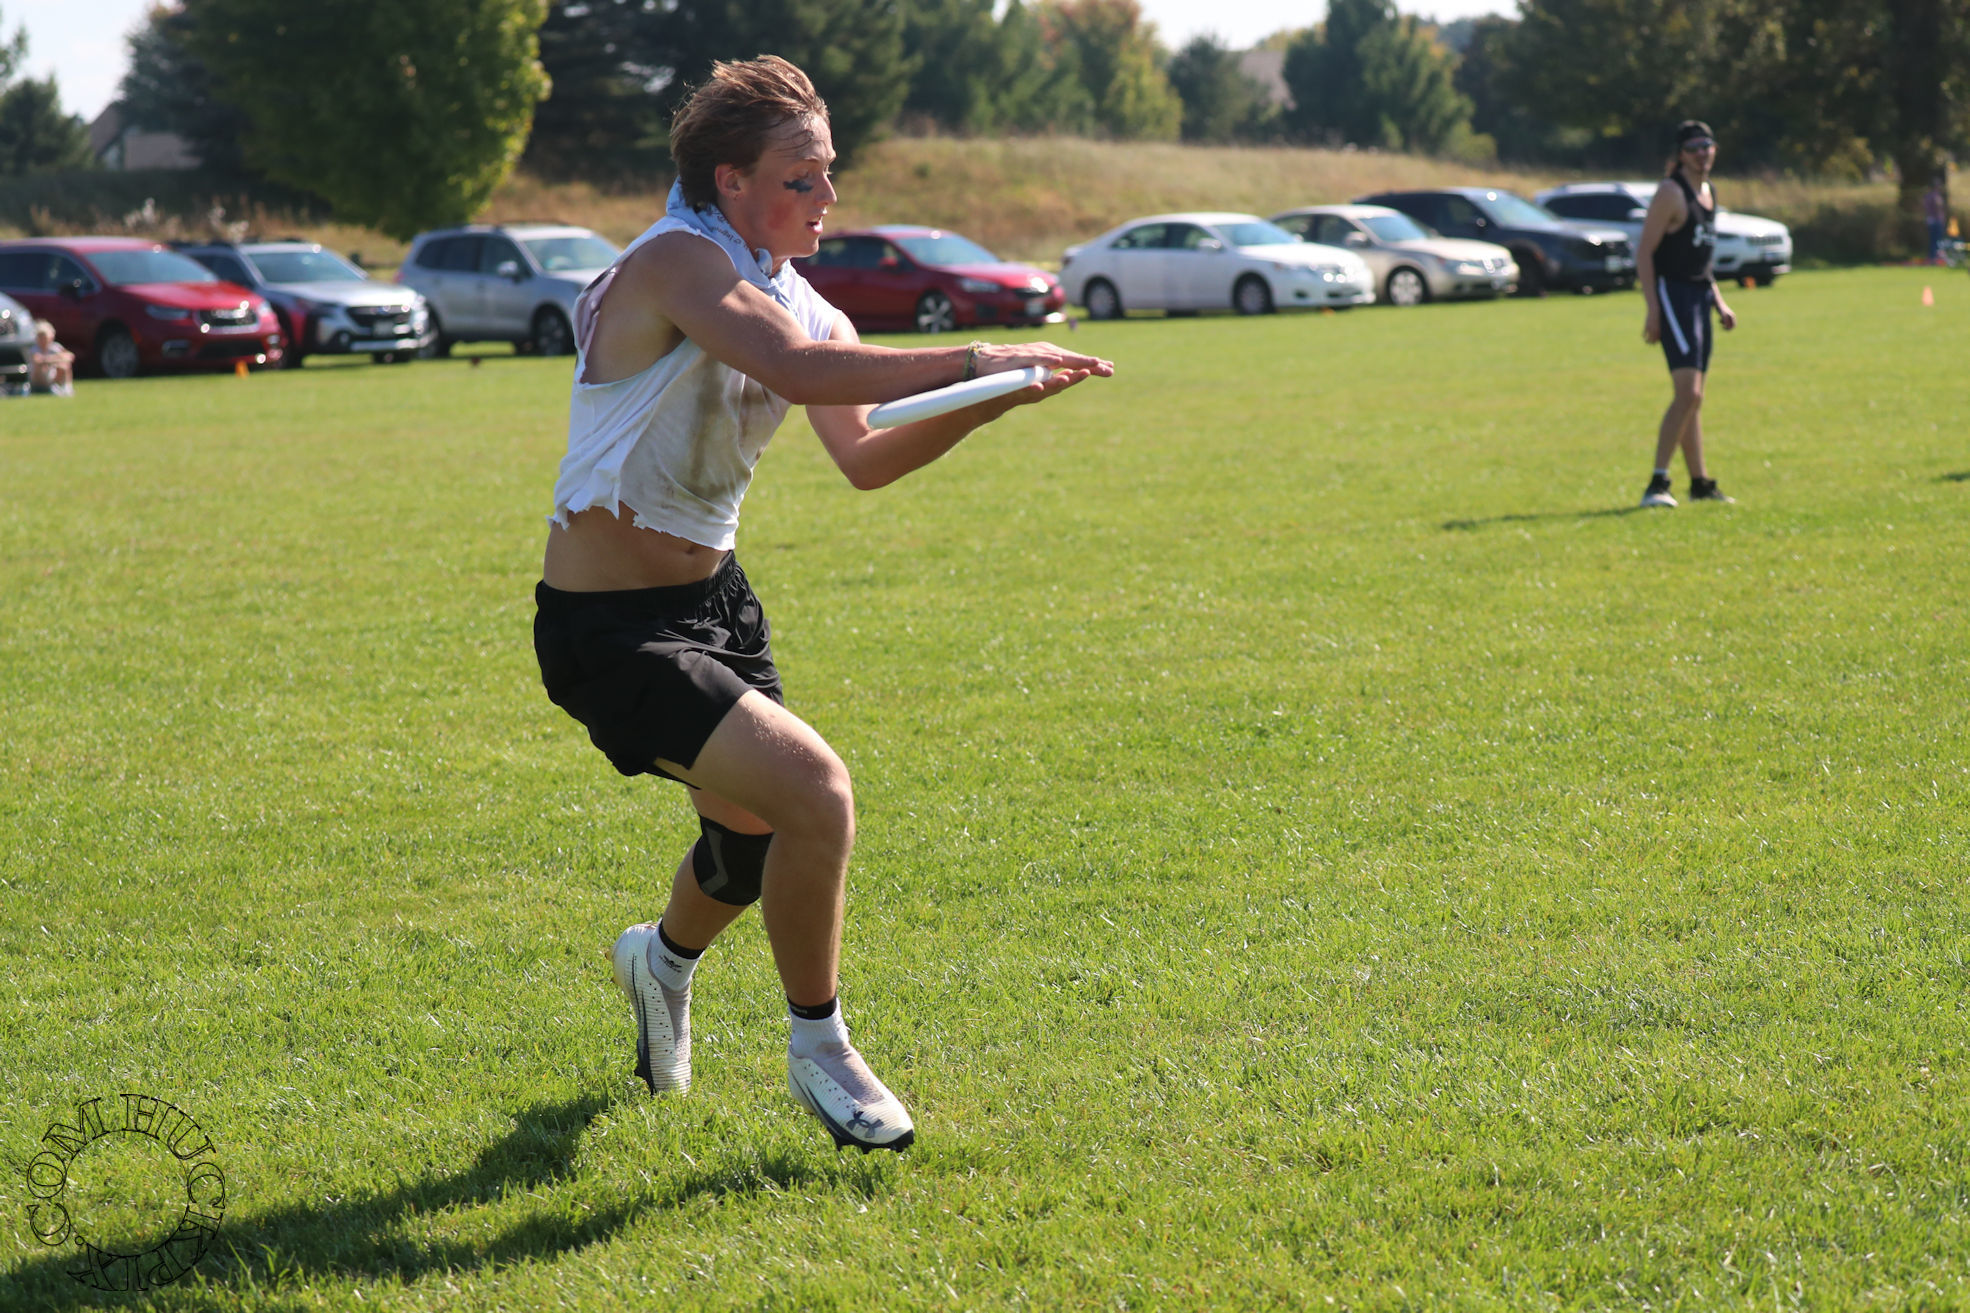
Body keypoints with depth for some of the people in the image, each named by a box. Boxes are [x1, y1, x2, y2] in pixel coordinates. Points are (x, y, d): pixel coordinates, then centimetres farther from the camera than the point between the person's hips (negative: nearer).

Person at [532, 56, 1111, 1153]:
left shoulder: (792, 296, 6)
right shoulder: (679, 262, -21)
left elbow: (865, 457, 4)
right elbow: (799, 370, -38)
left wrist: (987, 405, -11)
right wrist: (974, 361, -35)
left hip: (715, 596, 9)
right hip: (610, 632, -9)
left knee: (758, 836, 22)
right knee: (815, 792, -23)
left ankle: (666, 957, 57)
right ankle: (819, 1054, -2)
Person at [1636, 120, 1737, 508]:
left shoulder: (1708, 192, 17)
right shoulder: (1671, 192, -11)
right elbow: (1644, 252, -13)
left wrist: (1719, 302, 21)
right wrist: (1652, 310, -19)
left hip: (1700, 295, 9)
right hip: (1672, 293, -9)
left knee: (1694, 397, 14)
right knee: (1687, 392, -19)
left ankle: (1700, 483, 20)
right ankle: (1657, 484, -21)